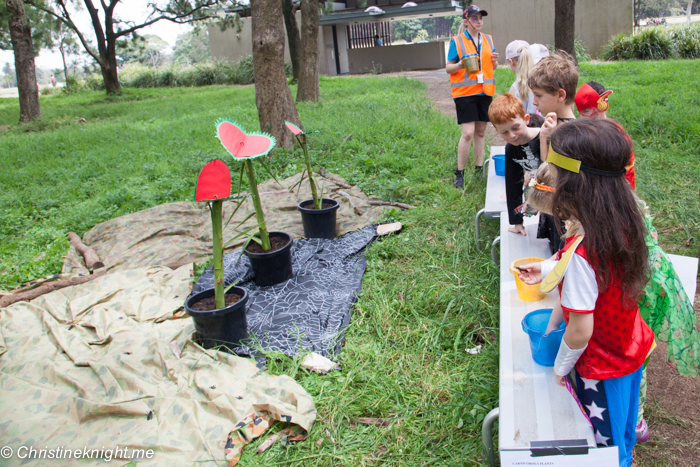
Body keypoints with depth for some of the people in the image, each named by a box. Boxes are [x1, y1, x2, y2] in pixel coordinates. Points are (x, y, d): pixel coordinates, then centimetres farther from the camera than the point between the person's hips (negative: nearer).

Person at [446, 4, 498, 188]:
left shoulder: (488, 40, 12)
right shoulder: (457, 41, -2)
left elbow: (492, 67, 19)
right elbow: (448, 68, -1)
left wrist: (495, 61, -3)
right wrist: (460, 65, -21)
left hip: (485, 91, 5)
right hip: (465, 92, -5)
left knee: (481, 132, 9)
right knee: (468, 133, -12)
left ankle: (479, 169, 20)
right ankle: (459, 173, -1)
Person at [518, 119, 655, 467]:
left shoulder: (582, 252, -36)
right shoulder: (623, 226, -12)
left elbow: (581, 331, -28)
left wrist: (560, 367, -10)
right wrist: (547, 270, 6)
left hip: (602, 369, -7)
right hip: (633, 351, 7)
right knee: (622, 435, 30)